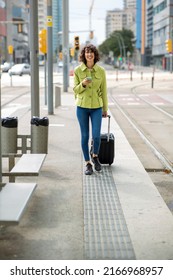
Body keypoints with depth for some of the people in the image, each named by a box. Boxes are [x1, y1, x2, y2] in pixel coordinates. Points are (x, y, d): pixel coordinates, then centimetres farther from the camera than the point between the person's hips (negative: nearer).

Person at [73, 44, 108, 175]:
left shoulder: (101, 70, -1)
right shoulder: (78, 70, -2)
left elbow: (103, 90, 5)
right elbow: (76, 90, 1)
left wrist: (105, 109, 8)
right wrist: (83, 84, -21)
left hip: (96, 107, 0)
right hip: (82, 107, 0)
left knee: (96, 136, -7)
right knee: (85, 136, 4)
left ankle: (95, 156, 23)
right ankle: (88, 164, 17)